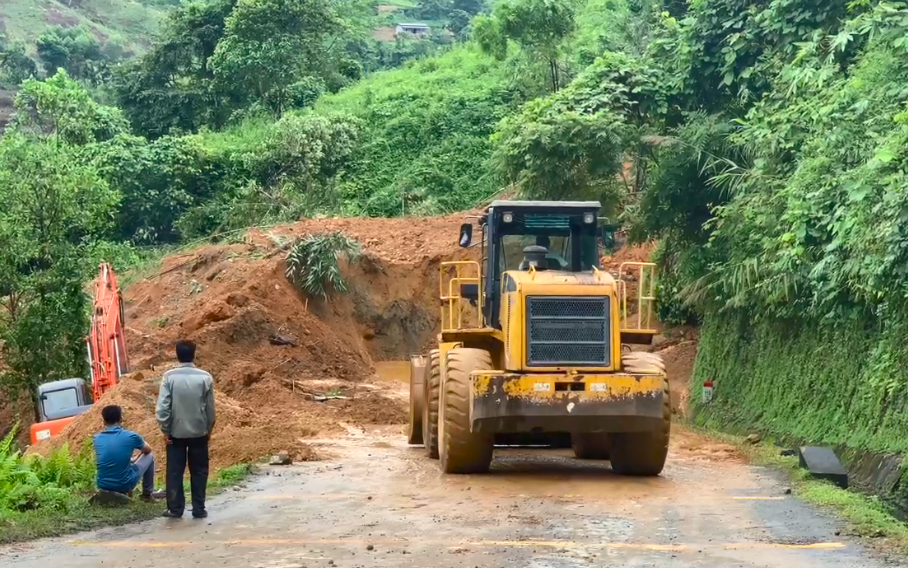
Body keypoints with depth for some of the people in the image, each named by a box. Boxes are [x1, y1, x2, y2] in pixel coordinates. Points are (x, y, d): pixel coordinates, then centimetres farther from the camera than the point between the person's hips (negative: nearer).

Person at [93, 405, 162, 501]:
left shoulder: (97, 438, 0)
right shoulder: (130, 436, -9)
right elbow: (148, 450, 13)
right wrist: (136, 459, 33)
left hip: (103, 485, 4)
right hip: (124, 484, -4)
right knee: (149, 456, 20)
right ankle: (147, 494, 30)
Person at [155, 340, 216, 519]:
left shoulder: (169, 377, -9)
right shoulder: (205, 377, -7)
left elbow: (162, 406, -10)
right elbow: (210, 407, 0)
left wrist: (165, 430, 0)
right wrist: (209, 429, 13)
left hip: (176, 432, 0)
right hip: (199, 432, 1)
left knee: (175, 472, 8)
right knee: (199, 471, 9)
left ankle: (175, 509, 9)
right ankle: (199, 509, 8)